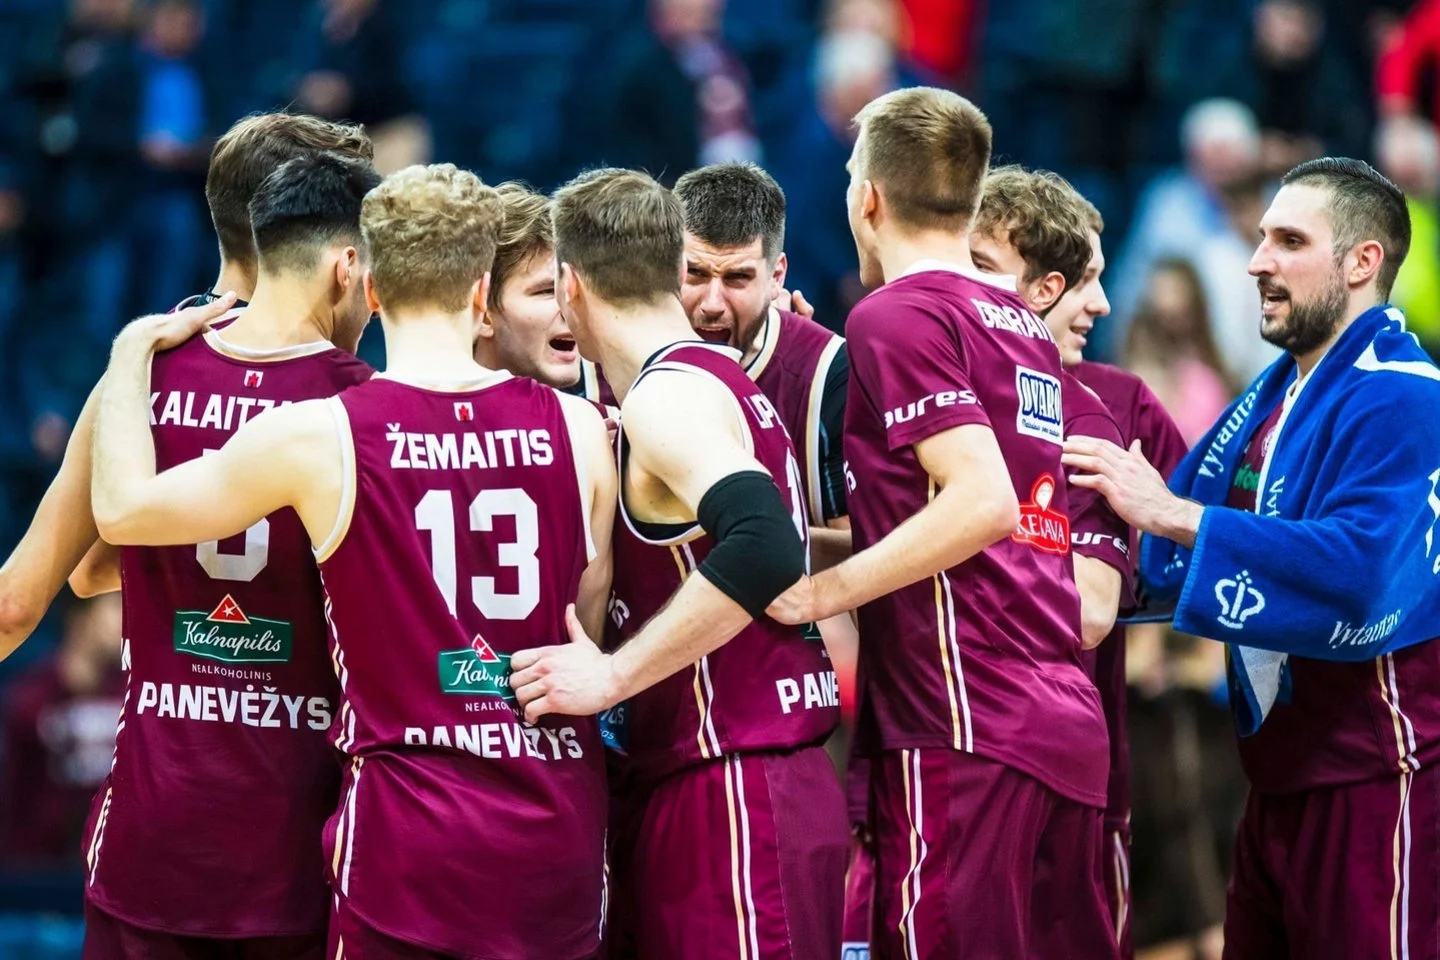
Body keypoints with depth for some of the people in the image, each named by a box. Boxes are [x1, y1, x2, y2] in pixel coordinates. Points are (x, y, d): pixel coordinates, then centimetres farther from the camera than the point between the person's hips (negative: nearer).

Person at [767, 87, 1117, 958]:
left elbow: (983, 499, -18)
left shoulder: (898, 314, -6)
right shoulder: (1026, 327, 18)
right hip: (1068, 719, 8)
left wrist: (829, 588, -14)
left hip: (965, 725, -8)